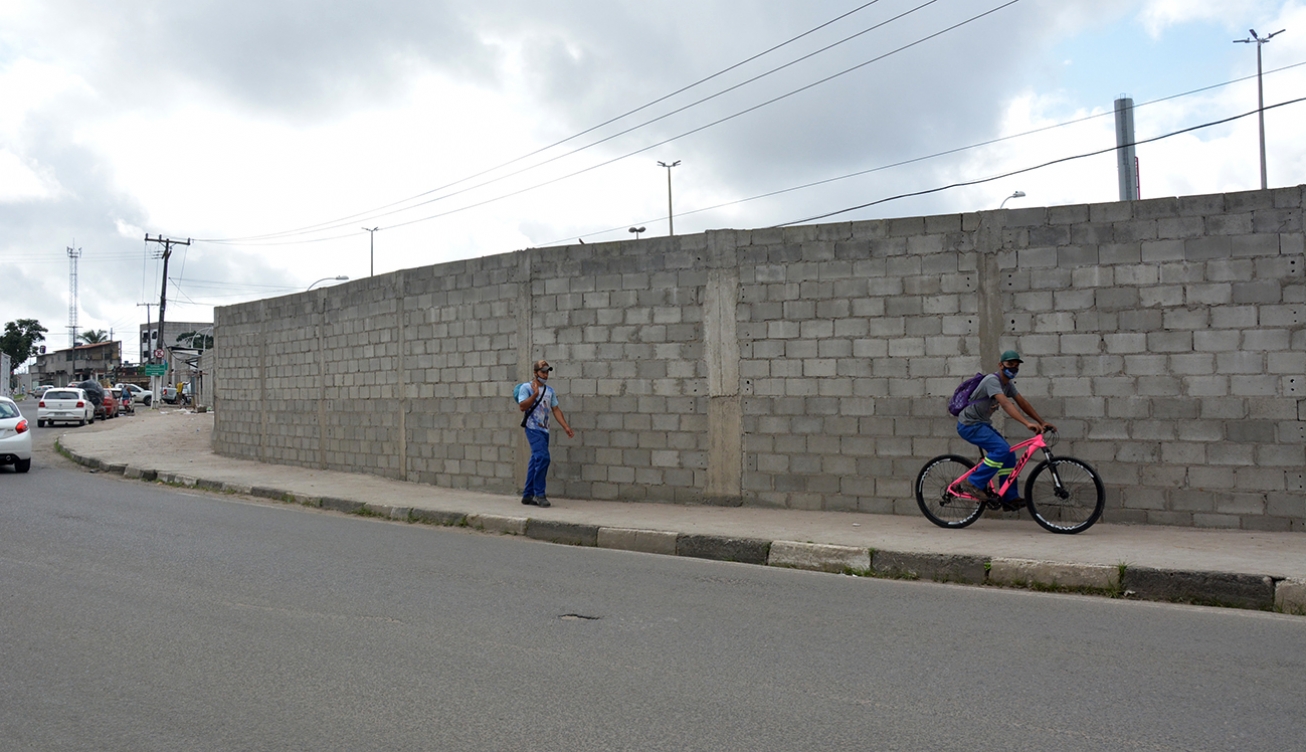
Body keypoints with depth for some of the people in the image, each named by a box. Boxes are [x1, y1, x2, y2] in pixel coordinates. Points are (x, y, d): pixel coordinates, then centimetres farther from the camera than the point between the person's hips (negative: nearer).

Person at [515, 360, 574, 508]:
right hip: (533, 428, -7)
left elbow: (556, 410, 15)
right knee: (543, 458, -19)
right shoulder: (526, 387, -3)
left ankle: (528, 495, 15)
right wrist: (535, 394, -22)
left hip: (544, 430, 7)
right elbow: (522, 407, -14)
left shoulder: (550, 390, 15)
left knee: (536, 461, 8)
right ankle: (539, 494, -11)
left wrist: (566, 427, 8)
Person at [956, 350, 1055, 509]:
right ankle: (974, 483, -14)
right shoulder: (992, 380, -22)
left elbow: (1022, 403, 11)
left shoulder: (1008, 384, 8)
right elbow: (1005, 404, -34)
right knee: (1002, 449, -23)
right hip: (969, 425, -9)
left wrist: (1042, 422, 3)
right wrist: (1027, 423, -43)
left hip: (982, 424, 9)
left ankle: (1010, 498, 10)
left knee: (1009, 454, 3)